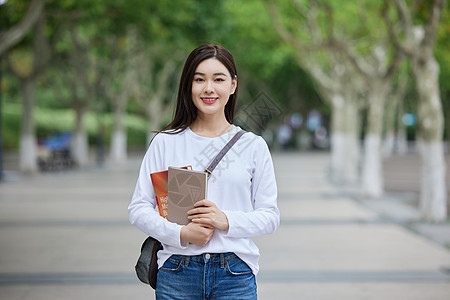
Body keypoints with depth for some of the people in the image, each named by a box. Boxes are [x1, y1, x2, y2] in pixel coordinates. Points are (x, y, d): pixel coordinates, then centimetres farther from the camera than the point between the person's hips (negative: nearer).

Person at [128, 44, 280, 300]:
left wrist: (227, 221, -13)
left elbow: (270, 216, 4)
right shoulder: (165, 142, 2)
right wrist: (181, 234, -13)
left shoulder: (253, 146, 4)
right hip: (177, 276, 0)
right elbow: (139, 208, 2)